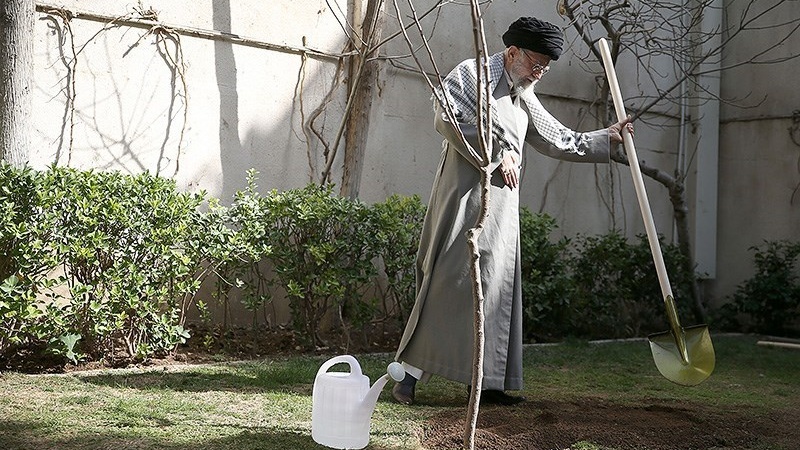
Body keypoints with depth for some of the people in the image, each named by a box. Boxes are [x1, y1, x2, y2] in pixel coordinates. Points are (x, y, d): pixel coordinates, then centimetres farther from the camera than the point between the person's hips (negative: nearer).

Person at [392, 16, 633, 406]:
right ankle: (411, 374, -10)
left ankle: (485, 381, 9)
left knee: (495, 287, 5)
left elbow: (559, 140, 31)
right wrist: (495, 154, -13)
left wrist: (606, 139, 30)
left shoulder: (525, 100, 22)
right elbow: (446, 117, -17)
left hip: (502, 207, 8)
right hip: (466, 197, -8)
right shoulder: (472, 74, -1)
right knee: (449, 282, -13)